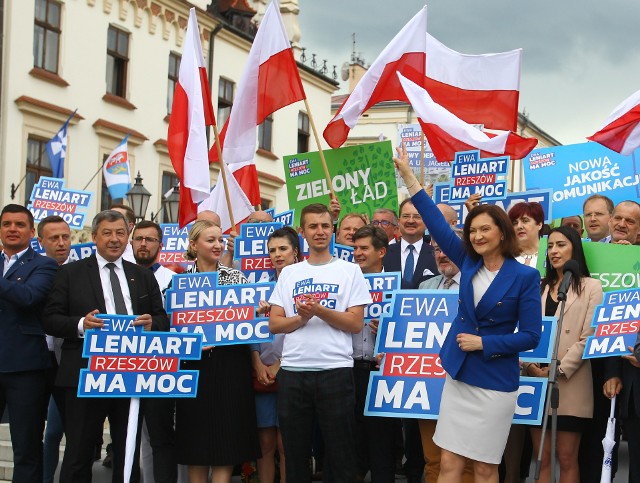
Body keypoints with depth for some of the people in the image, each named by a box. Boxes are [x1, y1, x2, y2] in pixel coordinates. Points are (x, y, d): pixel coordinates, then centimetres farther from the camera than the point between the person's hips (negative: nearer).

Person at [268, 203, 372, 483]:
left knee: (340, 453, 1)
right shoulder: (289, 273, 13)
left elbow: (356, 323, -3)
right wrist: (303, 317, -11)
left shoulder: (350, 271, 4)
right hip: (292, 371, 3)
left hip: (335, 371, -3)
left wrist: (319, 310, -16)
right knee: (295, 453, 9)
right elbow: (274, 324, 7)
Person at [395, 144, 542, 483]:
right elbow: (437, 223, 5)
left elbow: (530, 336, -9)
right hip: (458, 375, 4)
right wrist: (408, 176, 3)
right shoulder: (469, 263, 4)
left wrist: (483, 344, -15)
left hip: (495, 384, -4)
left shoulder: (525, 277, -9)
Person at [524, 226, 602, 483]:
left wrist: (559, 369, -14)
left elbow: (588, 337, -6)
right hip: (536, 381, 4)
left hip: (570, 384, -4)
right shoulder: (538, 287, 17)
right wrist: (529, 365, -7)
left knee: (567, 458, -2)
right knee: (542, 458, 4)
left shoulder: (591, 287, 3)